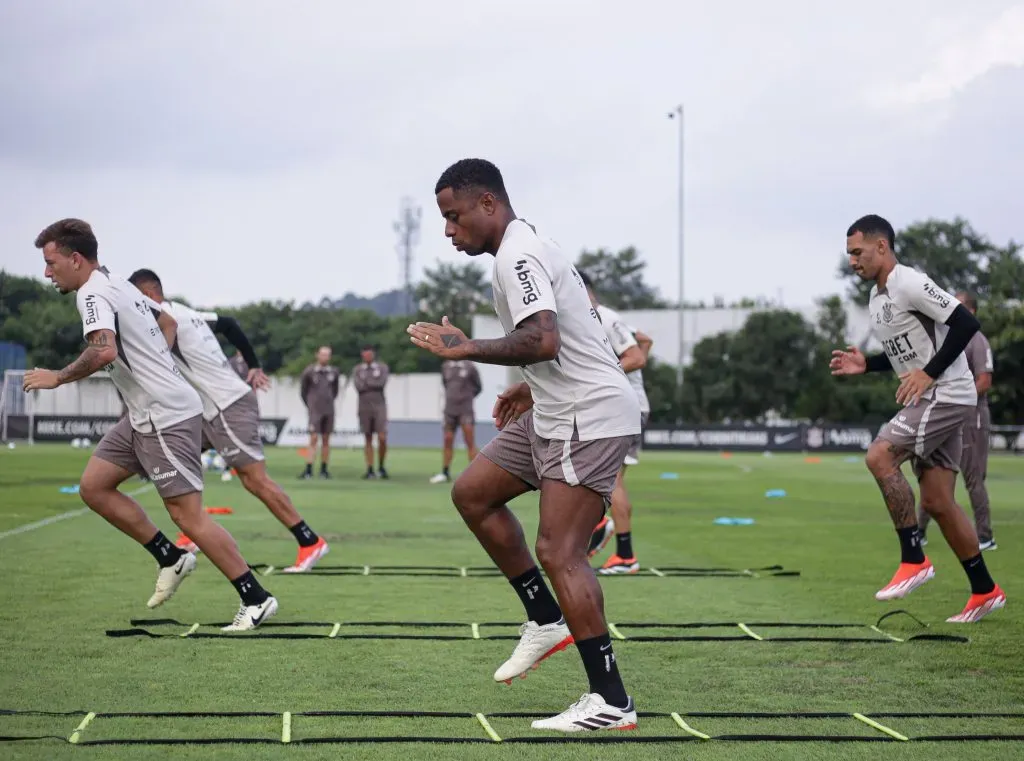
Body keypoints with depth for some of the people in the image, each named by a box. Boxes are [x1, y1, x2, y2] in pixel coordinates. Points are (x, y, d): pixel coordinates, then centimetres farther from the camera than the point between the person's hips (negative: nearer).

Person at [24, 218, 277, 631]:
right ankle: (171, 558, 16)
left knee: (188, 515, -8)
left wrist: (57, 377, -20)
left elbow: (104, 351, -33)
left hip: (167, 418, -10)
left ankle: (256, 600, -3)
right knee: (93, 486, 11)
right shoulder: (118, 285, 15)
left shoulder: (92, 293, -15)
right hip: (145, 416, 10)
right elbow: (168, 323, 29)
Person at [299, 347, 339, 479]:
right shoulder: (309, 371, -5)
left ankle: (324, 469, 11)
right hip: (315, 411, -4)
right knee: (313, 439, -10)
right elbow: (303, 391, 5)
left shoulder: (334, 372, 5)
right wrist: (309, 405, 8)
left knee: (326, 439, 6)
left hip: (329, 410, 4)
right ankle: (308, 470, -12)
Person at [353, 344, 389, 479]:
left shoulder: (382, 367, 4)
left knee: (382, 438, -10)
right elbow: (358, 387, -9)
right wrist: (374, 384, -8)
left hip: (379, 407, -1)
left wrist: (366, 382, -8)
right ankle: (370, 469, 7)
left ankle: (381, 467, 8)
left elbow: (382, 383, -13)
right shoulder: (357, 370, 6)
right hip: (364, 407, 1)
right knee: (368, 439, 4)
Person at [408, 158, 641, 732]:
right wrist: (534, 386, 25)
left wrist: (466, 349, -21)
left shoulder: (516, 257, -16)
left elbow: (544, 341, -30)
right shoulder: (531, 246, 16)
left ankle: (613, 704, -10)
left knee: (559, 554, -12)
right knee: (473, 493, 14)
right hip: (558, 411, 11)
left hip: (590, 417, -11)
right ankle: (548, 621, 17)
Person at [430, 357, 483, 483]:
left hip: (466, 410, -4)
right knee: (448, 441, 6)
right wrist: (452, 396, 11)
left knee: (470, 442, -7)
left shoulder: (469, 367, -2)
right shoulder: (445, 366, 9)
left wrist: (466, 397, 3)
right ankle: (445, 473, 13)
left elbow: (478, 387, 7)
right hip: (449, 410, 4)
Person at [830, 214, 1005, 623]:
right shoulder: (876, 297, 15)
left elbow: (966, 324, -20)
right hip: (929, 400, 10)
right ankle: (984, 592, 15)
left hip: (948, 395, -10)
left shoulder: (910, 284, -15)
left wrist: (929, 373, -21)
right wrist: (865, 364, 9)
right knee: (937, 502, 7)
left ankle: (913, 561, -16)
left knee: (879, 456, -22)